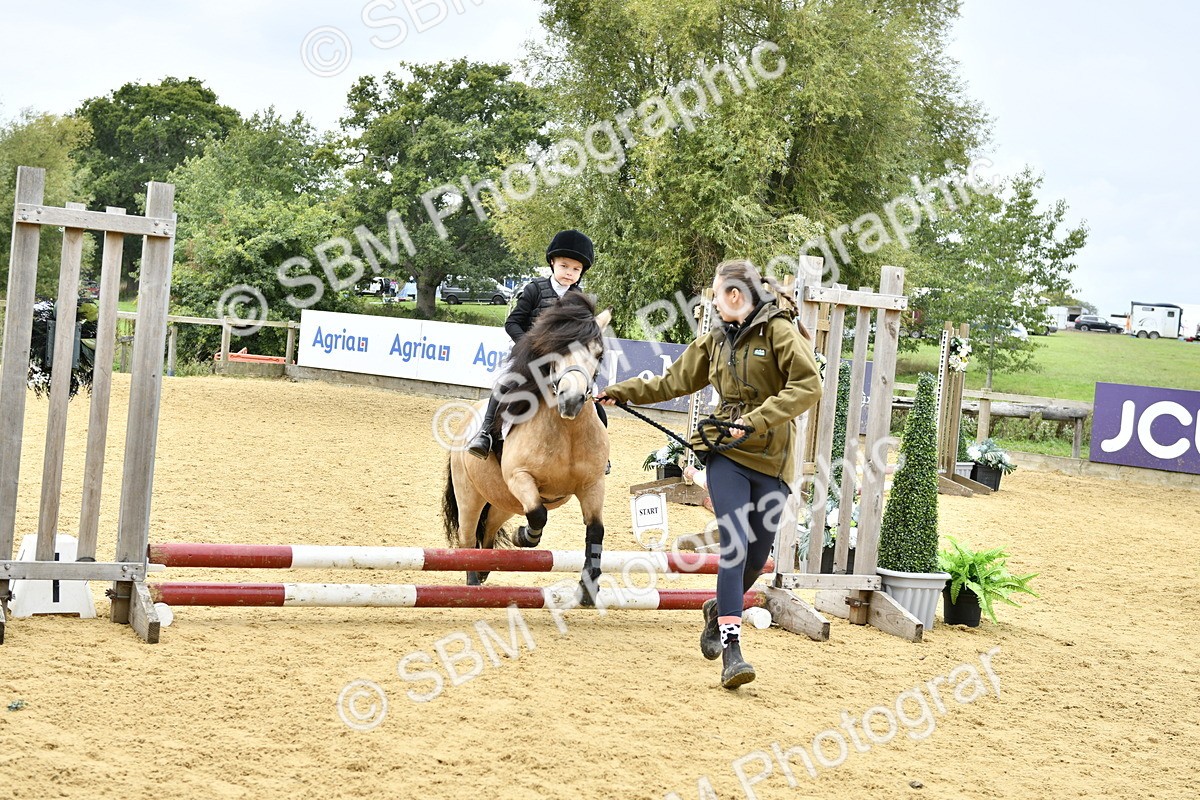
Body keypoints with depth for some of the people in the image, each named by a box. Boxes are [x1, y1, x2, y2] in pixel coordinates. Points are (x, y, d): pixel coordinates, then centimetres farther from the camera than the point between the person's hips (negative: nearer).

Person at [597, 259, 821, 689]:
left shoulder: (779, 330, -4)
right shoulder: (716, 340, 15)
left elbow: (808, 386, -14)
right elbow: (673, 381, 26)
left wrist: (756, 420, -21)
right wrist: (621, 392, 23)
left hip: (771, 460, -2)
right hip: (726, 453, 2)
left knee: (757, 557, 4)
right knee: (735, 545, -14)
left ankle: (718, 611, 34)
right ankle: (731, 651, -17)